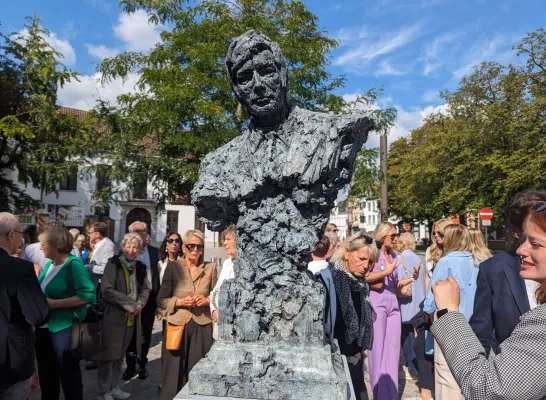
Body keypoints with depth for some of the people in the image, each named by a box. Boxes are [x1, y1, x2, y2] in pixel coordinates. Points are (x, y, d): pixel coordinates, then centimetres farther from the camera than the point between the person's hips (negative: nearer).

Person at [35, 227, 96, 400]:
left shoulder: (74, 264, -17)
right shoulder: (49, 264, 4)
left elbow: (88, 295, -23)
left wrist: (54, 303, -23)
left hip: (63, 328, -7)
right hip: (43, 327, 7)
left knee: (68, 373, 9)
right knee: (46, 372, 22)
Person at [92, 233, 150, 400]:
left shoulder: (139, 267, 8)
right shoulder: (113, 263, -8)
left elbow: (145, 289, 13)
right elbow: (107, 290, -16)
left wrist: (139, 304, -7)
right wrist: (129, 304, -17)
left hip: (131, 318, 5)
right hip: (113, 316, -5)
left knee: (120, 355, 16)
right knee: (108, 355, 2)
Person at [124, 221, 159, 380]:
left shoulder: (155, 252, 2)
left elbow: (158, 274, 2)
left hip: (149, 297, 2)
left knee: (146, 333, 12)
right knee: (131, 332, 10)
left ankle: (142, 364, 26)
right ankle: (131, 365, 24)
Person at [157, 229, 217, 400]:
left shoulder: (210, 268, 3)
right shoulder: (173, 267, 0)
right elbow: (161, 300, 1)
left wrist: (207, 300, -11)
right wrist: (179, 302, -14)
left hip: (202, 327, 1)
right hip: (177, 326, -1)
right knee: (174, 372, 4)